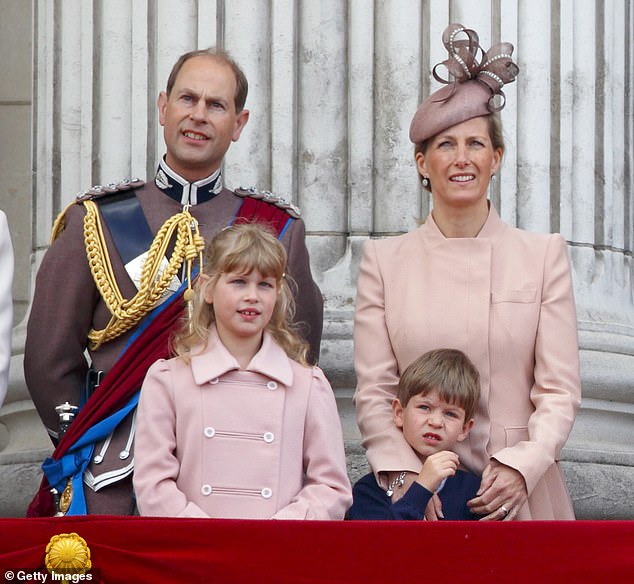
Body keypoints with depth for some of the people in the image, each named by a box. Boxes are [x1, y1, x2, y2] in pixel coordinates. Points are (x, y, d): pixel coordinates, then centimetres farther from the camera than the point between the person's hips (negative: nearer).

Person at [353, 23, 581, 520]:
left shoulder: (544, 255, 6)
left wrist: (522, 465, -14)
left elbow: (559, 391, 1)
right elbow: (373, 392, 3)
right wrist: (404, 476, -11)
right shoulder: (384, 261, 7)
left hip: (520, 495, 0)